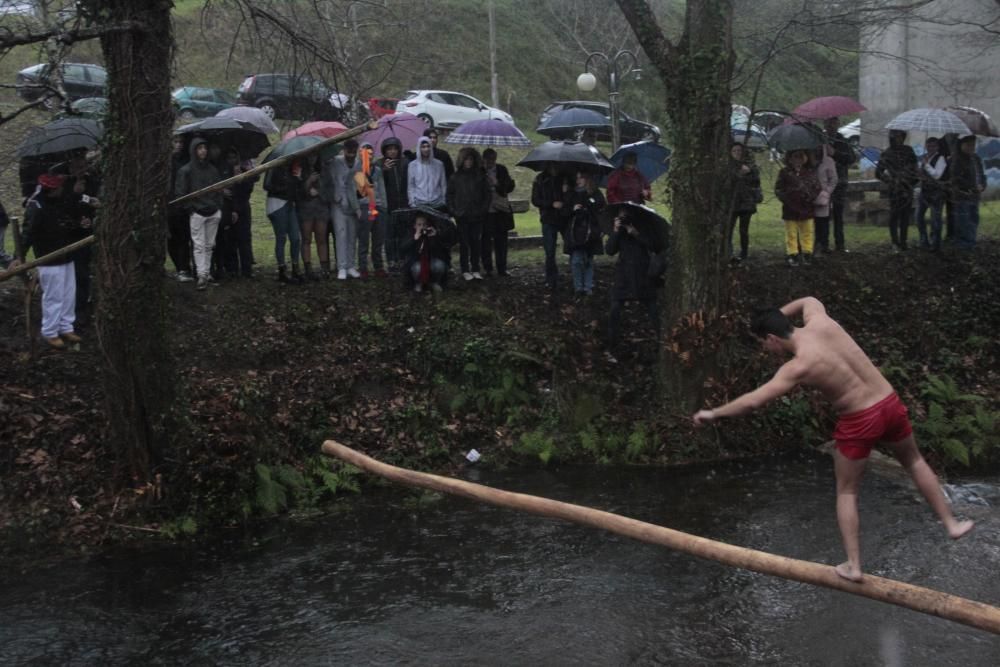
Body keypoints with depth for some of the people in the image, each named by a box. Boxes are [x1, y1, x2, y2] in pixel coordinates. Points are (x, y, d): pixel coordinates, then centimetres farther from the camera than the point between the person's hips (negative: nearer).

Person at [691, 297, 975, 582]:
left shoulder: (798, 367, -18)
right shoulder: (820, 322, -4)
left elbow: (754, 400, -24)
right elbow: (809, 300, 22)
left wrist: (713, 414, -12)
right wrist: (776, 315, 25)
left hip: (859, 422, -6)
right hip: (889, 403, 6)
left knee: (846, 492, 13)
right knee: (914, 461, 31)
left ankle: (853, 565, 12)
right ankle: (951, 523, 38)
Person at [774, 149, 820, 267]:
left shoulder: (810, 172, 3)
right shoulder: (785, 172, -1)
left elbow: (817, 188, 5)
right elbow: (778, 189, 0)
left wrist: (811, 197, -11)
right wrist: (787, 199, -12)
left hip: (806, 209, 2)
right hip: (790, 209, -1)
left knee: (807, 233, 8)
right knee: (791, 234, 5)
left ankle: (807, 253, 18)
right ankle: (792, 255, 11)